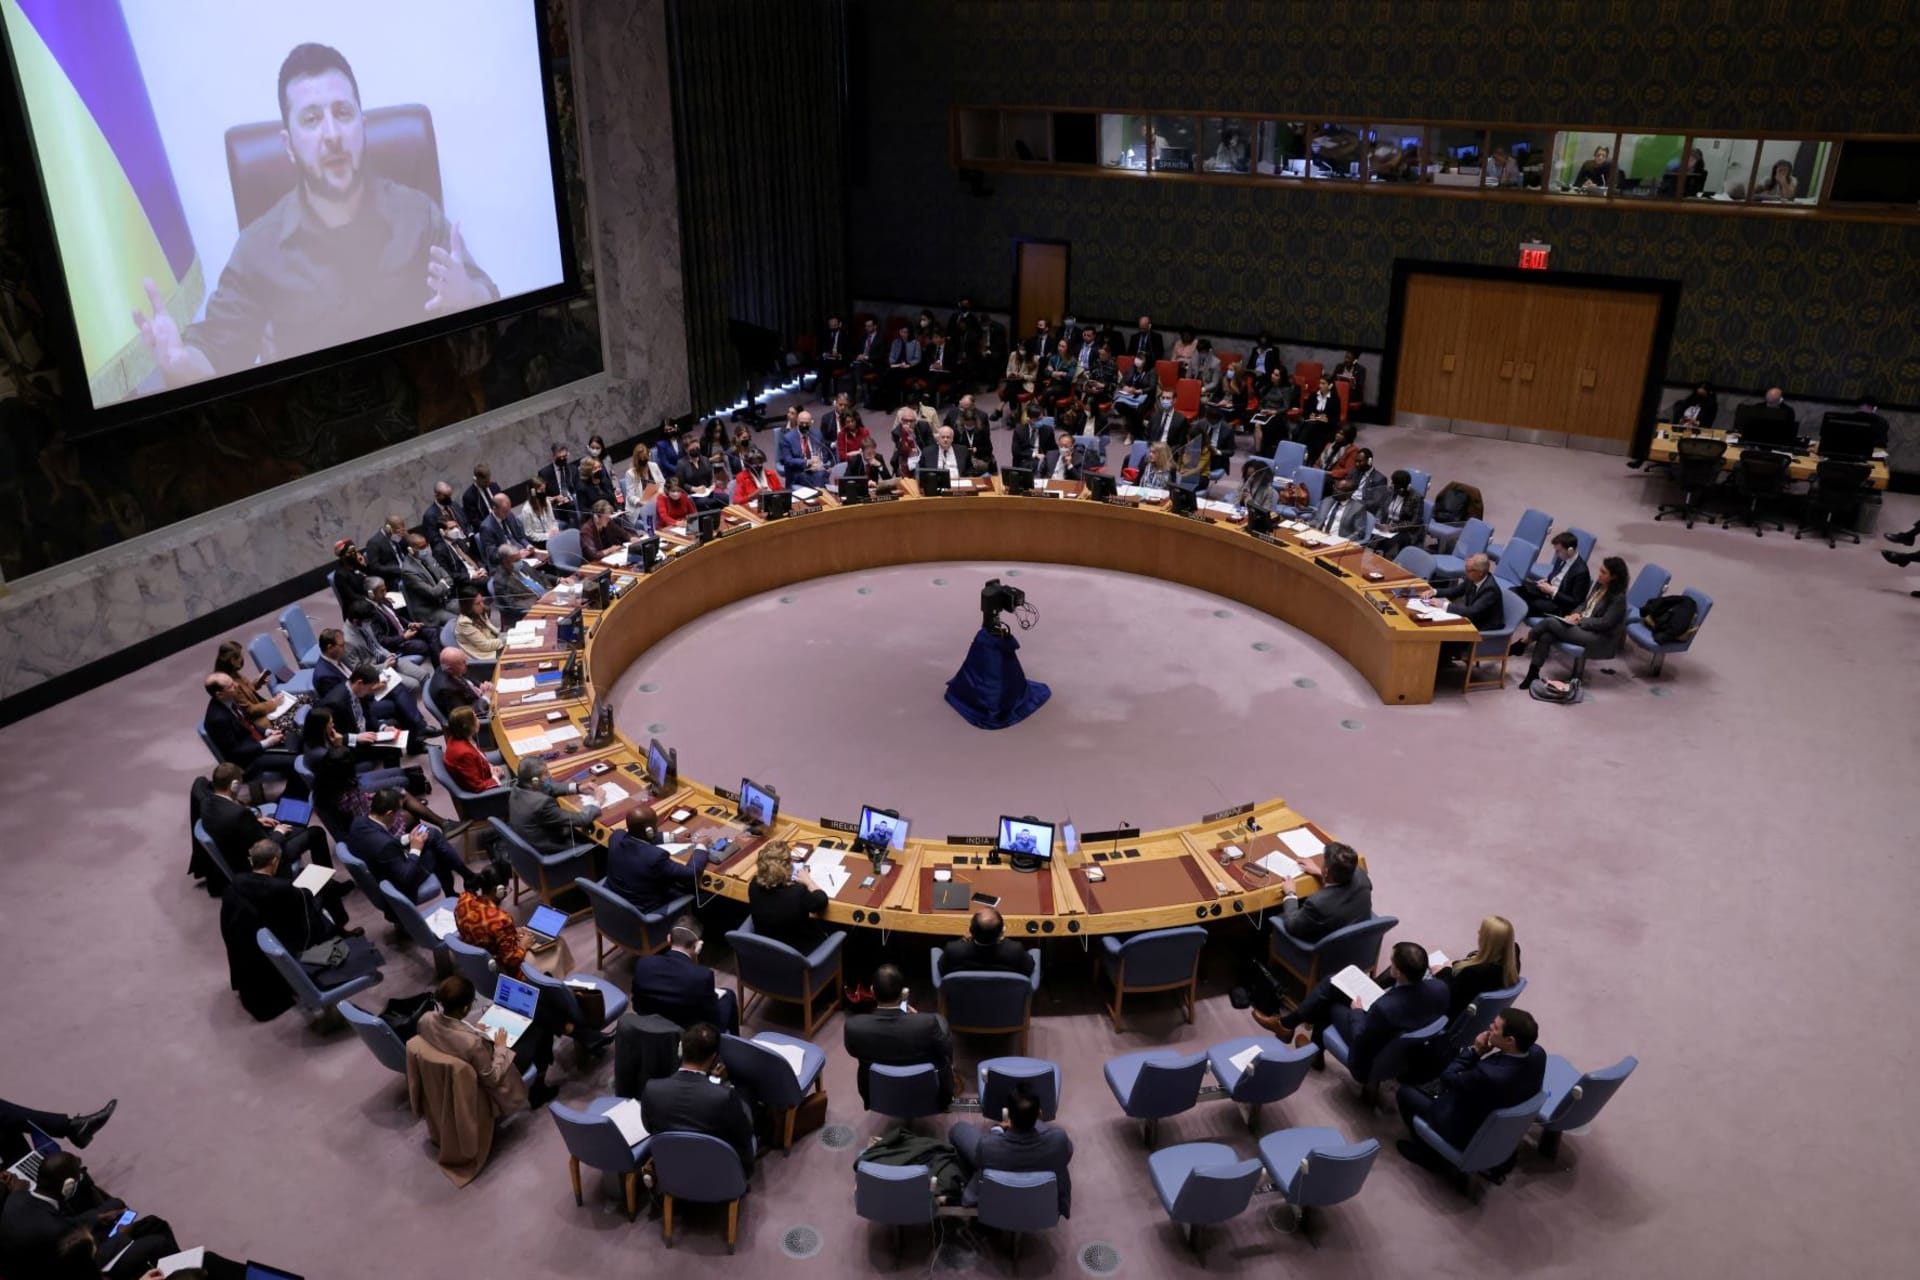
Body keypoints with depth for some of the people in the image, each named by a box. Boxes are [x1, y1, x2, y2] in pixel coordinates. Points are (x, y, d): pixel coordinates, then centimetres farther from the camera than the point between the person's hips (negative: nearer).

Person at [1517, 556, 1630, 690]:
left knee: (1549, 622, -22)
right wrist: (1576, 614, -1)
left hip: (1597, 635, -7)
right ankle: (1533, 674, -21)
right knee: (1546, 636, -21)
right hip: (1581, 625, 7)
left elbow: (1605, 623, -15)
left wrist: (1580, 620, -15)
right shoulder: (1597, 584, 9)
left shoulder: (1618, 597, -13)